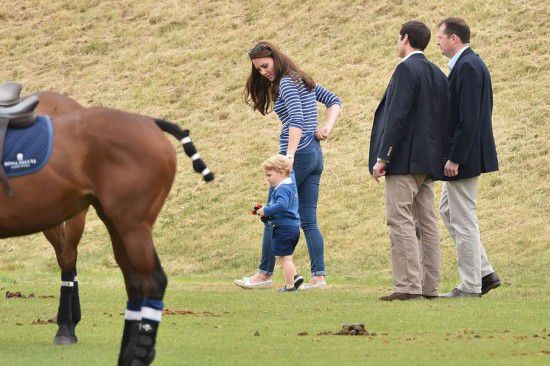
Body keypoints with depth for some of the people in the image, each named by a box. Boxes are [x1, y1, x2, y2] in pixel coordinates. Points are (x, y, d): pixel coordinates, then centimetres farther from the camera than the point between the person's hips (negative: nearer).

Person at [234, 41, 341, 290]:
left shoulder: (286, 83, -11)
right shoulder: (302, 80, 18)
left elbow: (296, 120, -23)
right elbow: (334, 101, 22)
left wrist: (289, 155, -30)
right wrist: (327, 127, 7)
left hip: (298, 154, -9)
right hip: (315, 154, 9)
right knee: (308, 220, 5)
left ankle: (265, 274, 4)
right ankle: (318, 276, -4)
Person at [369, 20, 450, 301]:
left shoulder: (406, 70, -11)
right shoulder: (437, 74, 15)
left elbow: (397, 116, -18)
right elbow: (442, 119, 17)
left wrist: (382, 157, -16)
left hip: (405, 159, -9)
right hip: (427, 161, 9)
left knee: (400, 220, -10)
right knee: (426, 222, 9)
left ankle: (408, 285, -16)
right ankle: (429, 286, 9)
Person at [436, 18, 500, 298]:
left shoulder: (467, 67, -19)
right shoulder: (470, 63, 14)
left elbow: (468, 119, -24)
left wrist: (454, 159, -22)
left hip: (464, 156, -11)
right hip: (461, 156, 11)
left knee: (463, 220, -3)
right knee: (448, 211, 18)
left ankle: (470, 286, 3)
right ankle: (484, 273, 17)